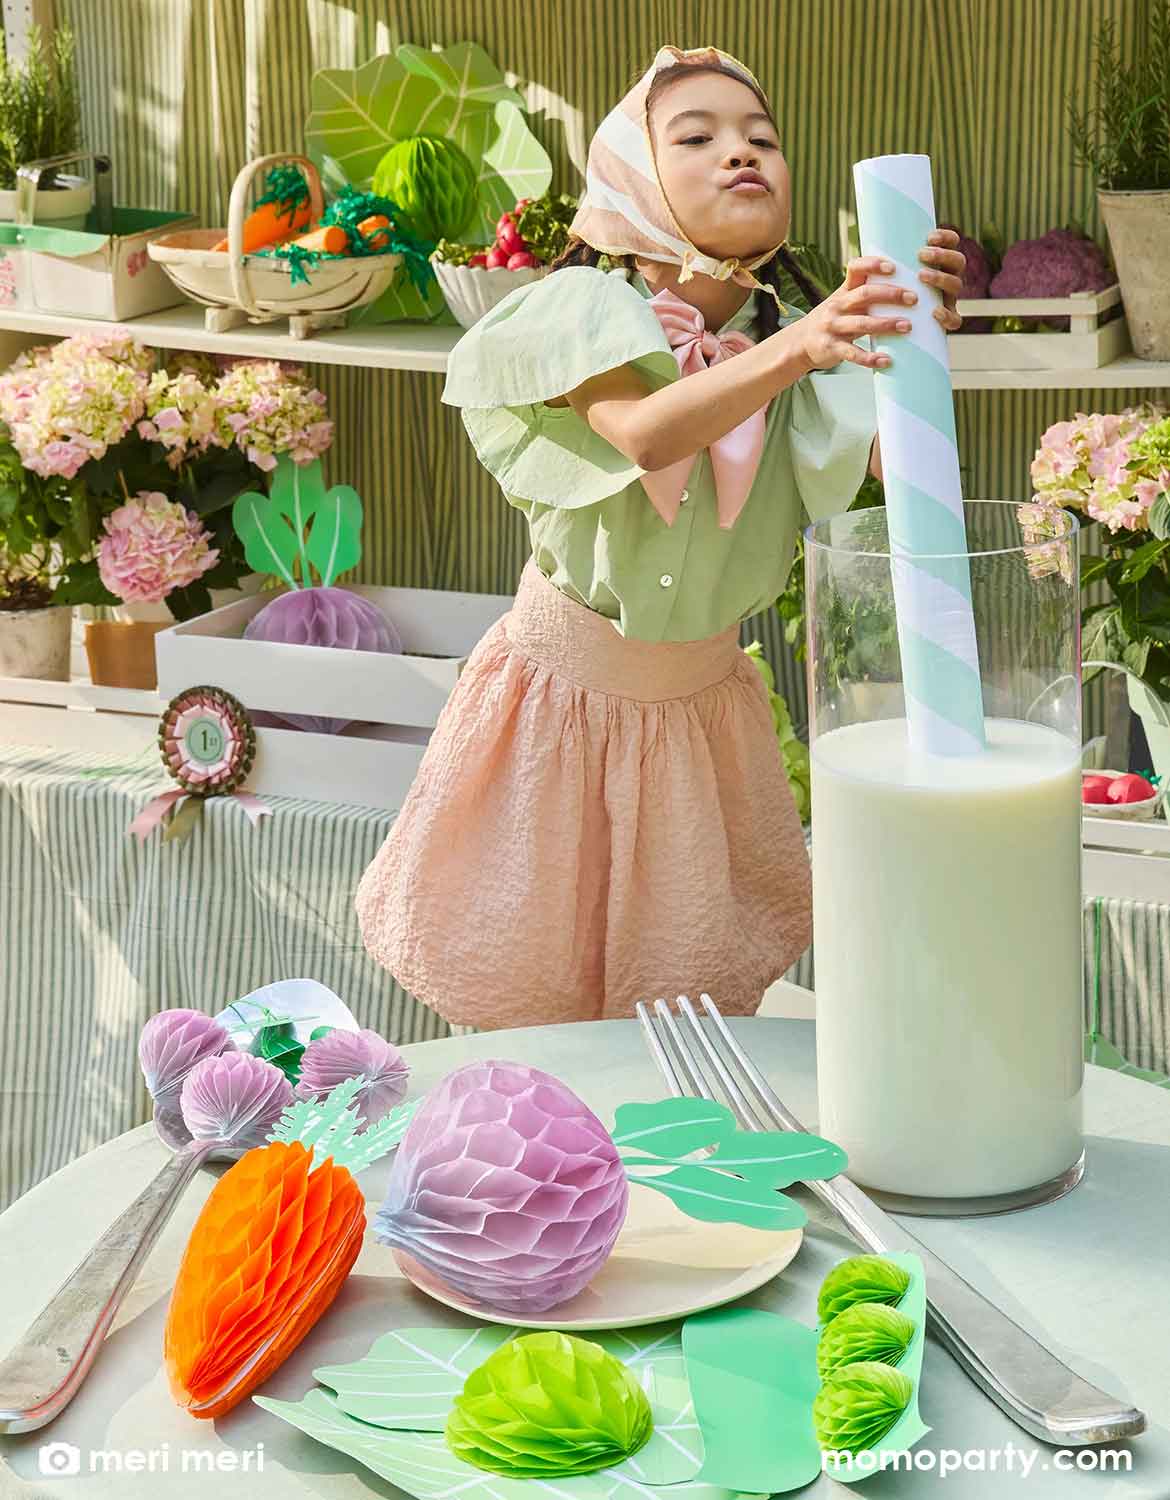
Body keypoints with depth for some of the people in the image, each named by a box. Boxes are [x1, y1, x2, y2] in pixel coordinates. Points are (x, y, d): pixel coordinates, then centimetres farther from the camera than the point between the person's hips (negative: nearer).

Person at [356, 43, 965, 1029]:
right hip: (570, 690, -3)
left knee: (699, 984, 16)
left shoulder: (791, 335, -8)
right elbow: (646, 433, -40)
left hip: (701, 705, 4)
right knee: (533, 984, 10)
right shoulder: (589, 312, -20)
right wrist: (791, 352, -55)